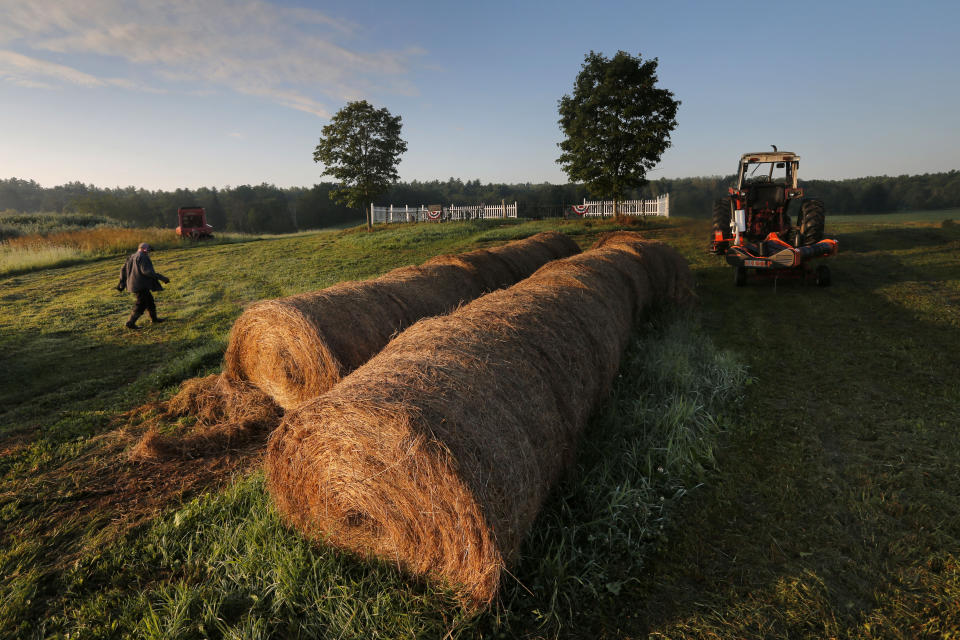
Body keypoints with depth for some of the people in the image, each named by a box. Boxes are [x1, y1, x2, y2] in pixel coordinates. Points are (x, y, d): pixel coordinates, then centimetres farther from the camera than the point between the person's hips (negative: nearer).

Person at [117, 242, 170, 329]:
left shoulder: (132, 257, 14)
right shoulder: (142, 257, -14)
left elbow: (123, 270, 16)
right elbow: (146, 271, -27)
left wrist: (122, 282, 23)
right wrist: (161, 277, -27)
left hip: (134, 284, 10)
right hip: (141, 285, -10)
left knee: (149, 300, 21)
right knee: (141, 305, -2)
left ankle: (154, 318, 33)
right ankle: (130, 323, 1)